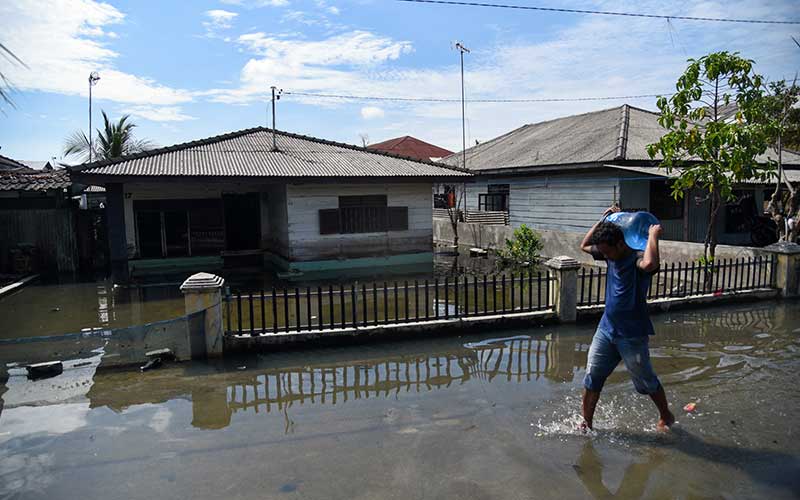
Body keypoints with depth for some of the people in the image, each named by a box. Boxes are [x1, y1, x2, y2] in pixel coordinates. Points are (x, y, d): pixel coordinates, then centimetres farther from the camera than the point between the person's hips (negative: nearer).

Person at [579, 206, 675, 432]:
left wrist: (653, 236, -29)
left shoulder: (637, 257, -19)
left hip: (632, 334, -6)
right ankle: (586, 424, 17)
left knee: (646, 381, 13)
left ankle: (666, 416, 38)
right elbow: (584, 246, 17)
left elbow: (650, 264, -44)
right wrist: (603, 220, 8)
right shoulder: (611, 255, 4)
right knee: (592, 378, 5)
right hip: (606, 328, 6)